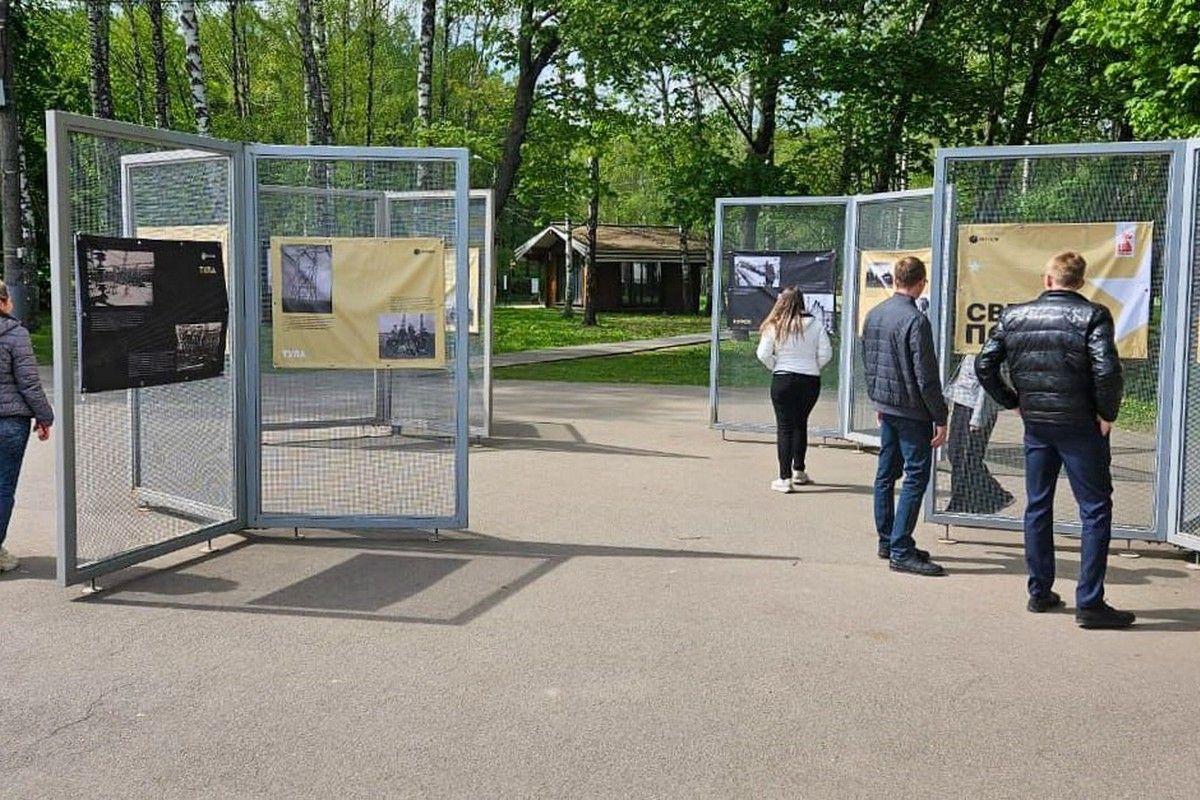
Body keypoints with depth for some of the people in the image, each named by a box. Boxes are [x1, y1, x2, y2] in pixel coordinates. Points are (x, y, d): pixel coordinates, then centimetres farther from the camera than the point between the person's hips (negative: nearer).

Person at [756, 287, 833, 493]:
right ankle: (799, 471, 29)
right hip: (811, 381, 2)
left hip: (783, 380, -2)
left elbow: (763, 354, -8)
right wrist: (813, 367, 12)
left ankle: (785, 478, -1)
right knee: (801, 424, 19)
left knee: (785, 427, 2)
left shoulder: (774, 326, -6)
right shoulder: (815, 324, -2)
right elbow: (826, 353, -3)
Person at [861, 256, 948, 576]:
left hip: (885, 406, 8)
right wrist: (940, 418, -12)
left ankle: (887, 541, 22)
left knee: (886, 474, 14)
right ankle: (901, 550, -6)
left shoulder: (873, 315, 7)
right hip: (911, 410, -8)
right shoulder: (915, 320, -17)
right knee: (916, 476, -5)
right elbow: (926, 376, -18)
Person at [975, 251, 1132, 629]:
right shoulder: (1092, 316, -9)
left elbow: (984, 366, 2)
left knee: (1037, 507, 15)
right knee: (1095, 510, 4)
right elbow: (1107, 371, -21)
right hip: (1080, 426, -4)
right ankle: (1089, 603, 2)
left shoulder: (1014, 316, 3)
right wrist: (1107, 414, -7)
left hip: (1036, 426, 4)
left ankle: (1039, 593, 22)